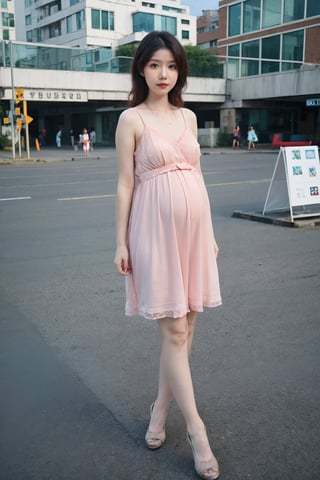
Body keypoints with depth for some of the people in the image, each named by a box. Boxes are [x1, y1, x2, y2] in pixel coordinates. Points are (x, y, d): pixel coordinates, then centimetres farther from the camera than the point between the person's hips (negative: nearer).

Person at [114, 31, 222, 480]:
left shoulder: (188, 117, 12)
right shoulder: (131, 119, -2)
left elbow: (196, 174, 15)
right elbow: (125, 183, -4)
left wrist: (209, 230, 15)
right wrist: (121, 242, -6)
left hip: (194, 225, 6)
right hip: (157, 228, -5)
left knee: (185, 325, 10)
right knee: (174, 330, -2)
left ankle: (161, 407, 28)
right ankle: (196, 429, 8)